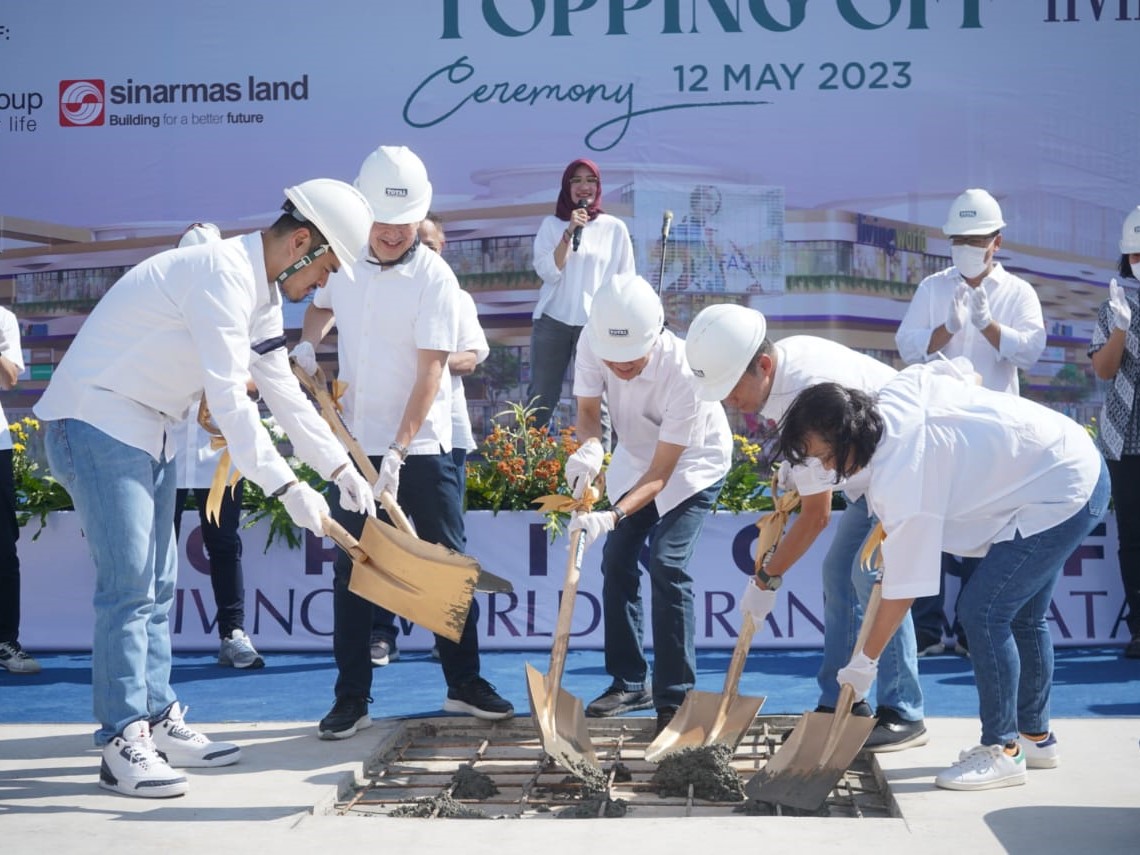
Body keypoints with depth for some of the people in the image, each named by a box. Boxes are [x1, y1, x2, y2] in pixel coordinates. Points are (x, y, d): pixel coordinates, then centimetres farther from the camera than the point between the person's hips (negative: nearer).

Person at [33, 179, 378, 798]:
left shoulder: (260, 292, 11)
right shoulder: (224, 276, -22)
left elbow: (284, 391, 19)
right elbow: (229, 401, -27)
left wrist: (341, 469, 15)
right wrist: (287, 490, -26)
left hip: (144, 432, 11)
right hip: (95, 422, -11)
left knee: (157, 587, 12)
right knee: (128, 587, -12)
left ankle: (157, 721, 19)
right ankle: (122, 745, -8)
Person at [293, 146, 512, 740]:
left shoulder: (434, 278, -12)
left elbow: (430, 371, -17)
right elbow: (321, 307, 26)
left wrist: (398, 453, -24)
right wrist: (309, 340, 2)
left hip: (421, 447, -4)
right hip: (354, 444, 4)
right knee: (351, 569, 5)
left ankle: (464, 684, 17)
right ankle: (351, 697, 12)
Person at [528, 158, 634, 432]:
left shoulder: (615, 229, 4)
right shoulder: (552, 225, 5)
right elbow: (547, 272, -6)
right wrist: (570, 232, -13)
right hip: (553, 322, 1)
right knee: (541, 399, 4)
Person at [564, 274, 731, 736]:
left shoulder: (683, 372, -39)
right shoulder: (591, 345, -26)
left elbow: (661, 472, -33)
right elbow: (588, 411, -17)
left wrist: (613, 516, -47)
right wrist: (589, 446, -42)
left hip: (693, 462, -6)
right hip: (636, 455, 6)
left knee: (667, 564, -18)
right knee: (618, 559, 3)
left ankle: (675, 698, -11)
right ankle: (630, 683, 18)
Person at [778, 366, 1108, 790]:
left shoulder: (900, 476, -29)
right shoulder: (893, 393, -7)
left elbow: (902, 587, -23)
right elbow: (966, 374, 12)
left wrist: (865, 661, -12)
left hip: (1062, 495, -11)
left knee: (983, 610, -13)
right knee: (1022, 614, 20)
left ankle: (1003, 751, -2)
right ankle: (1036, 736, 34)